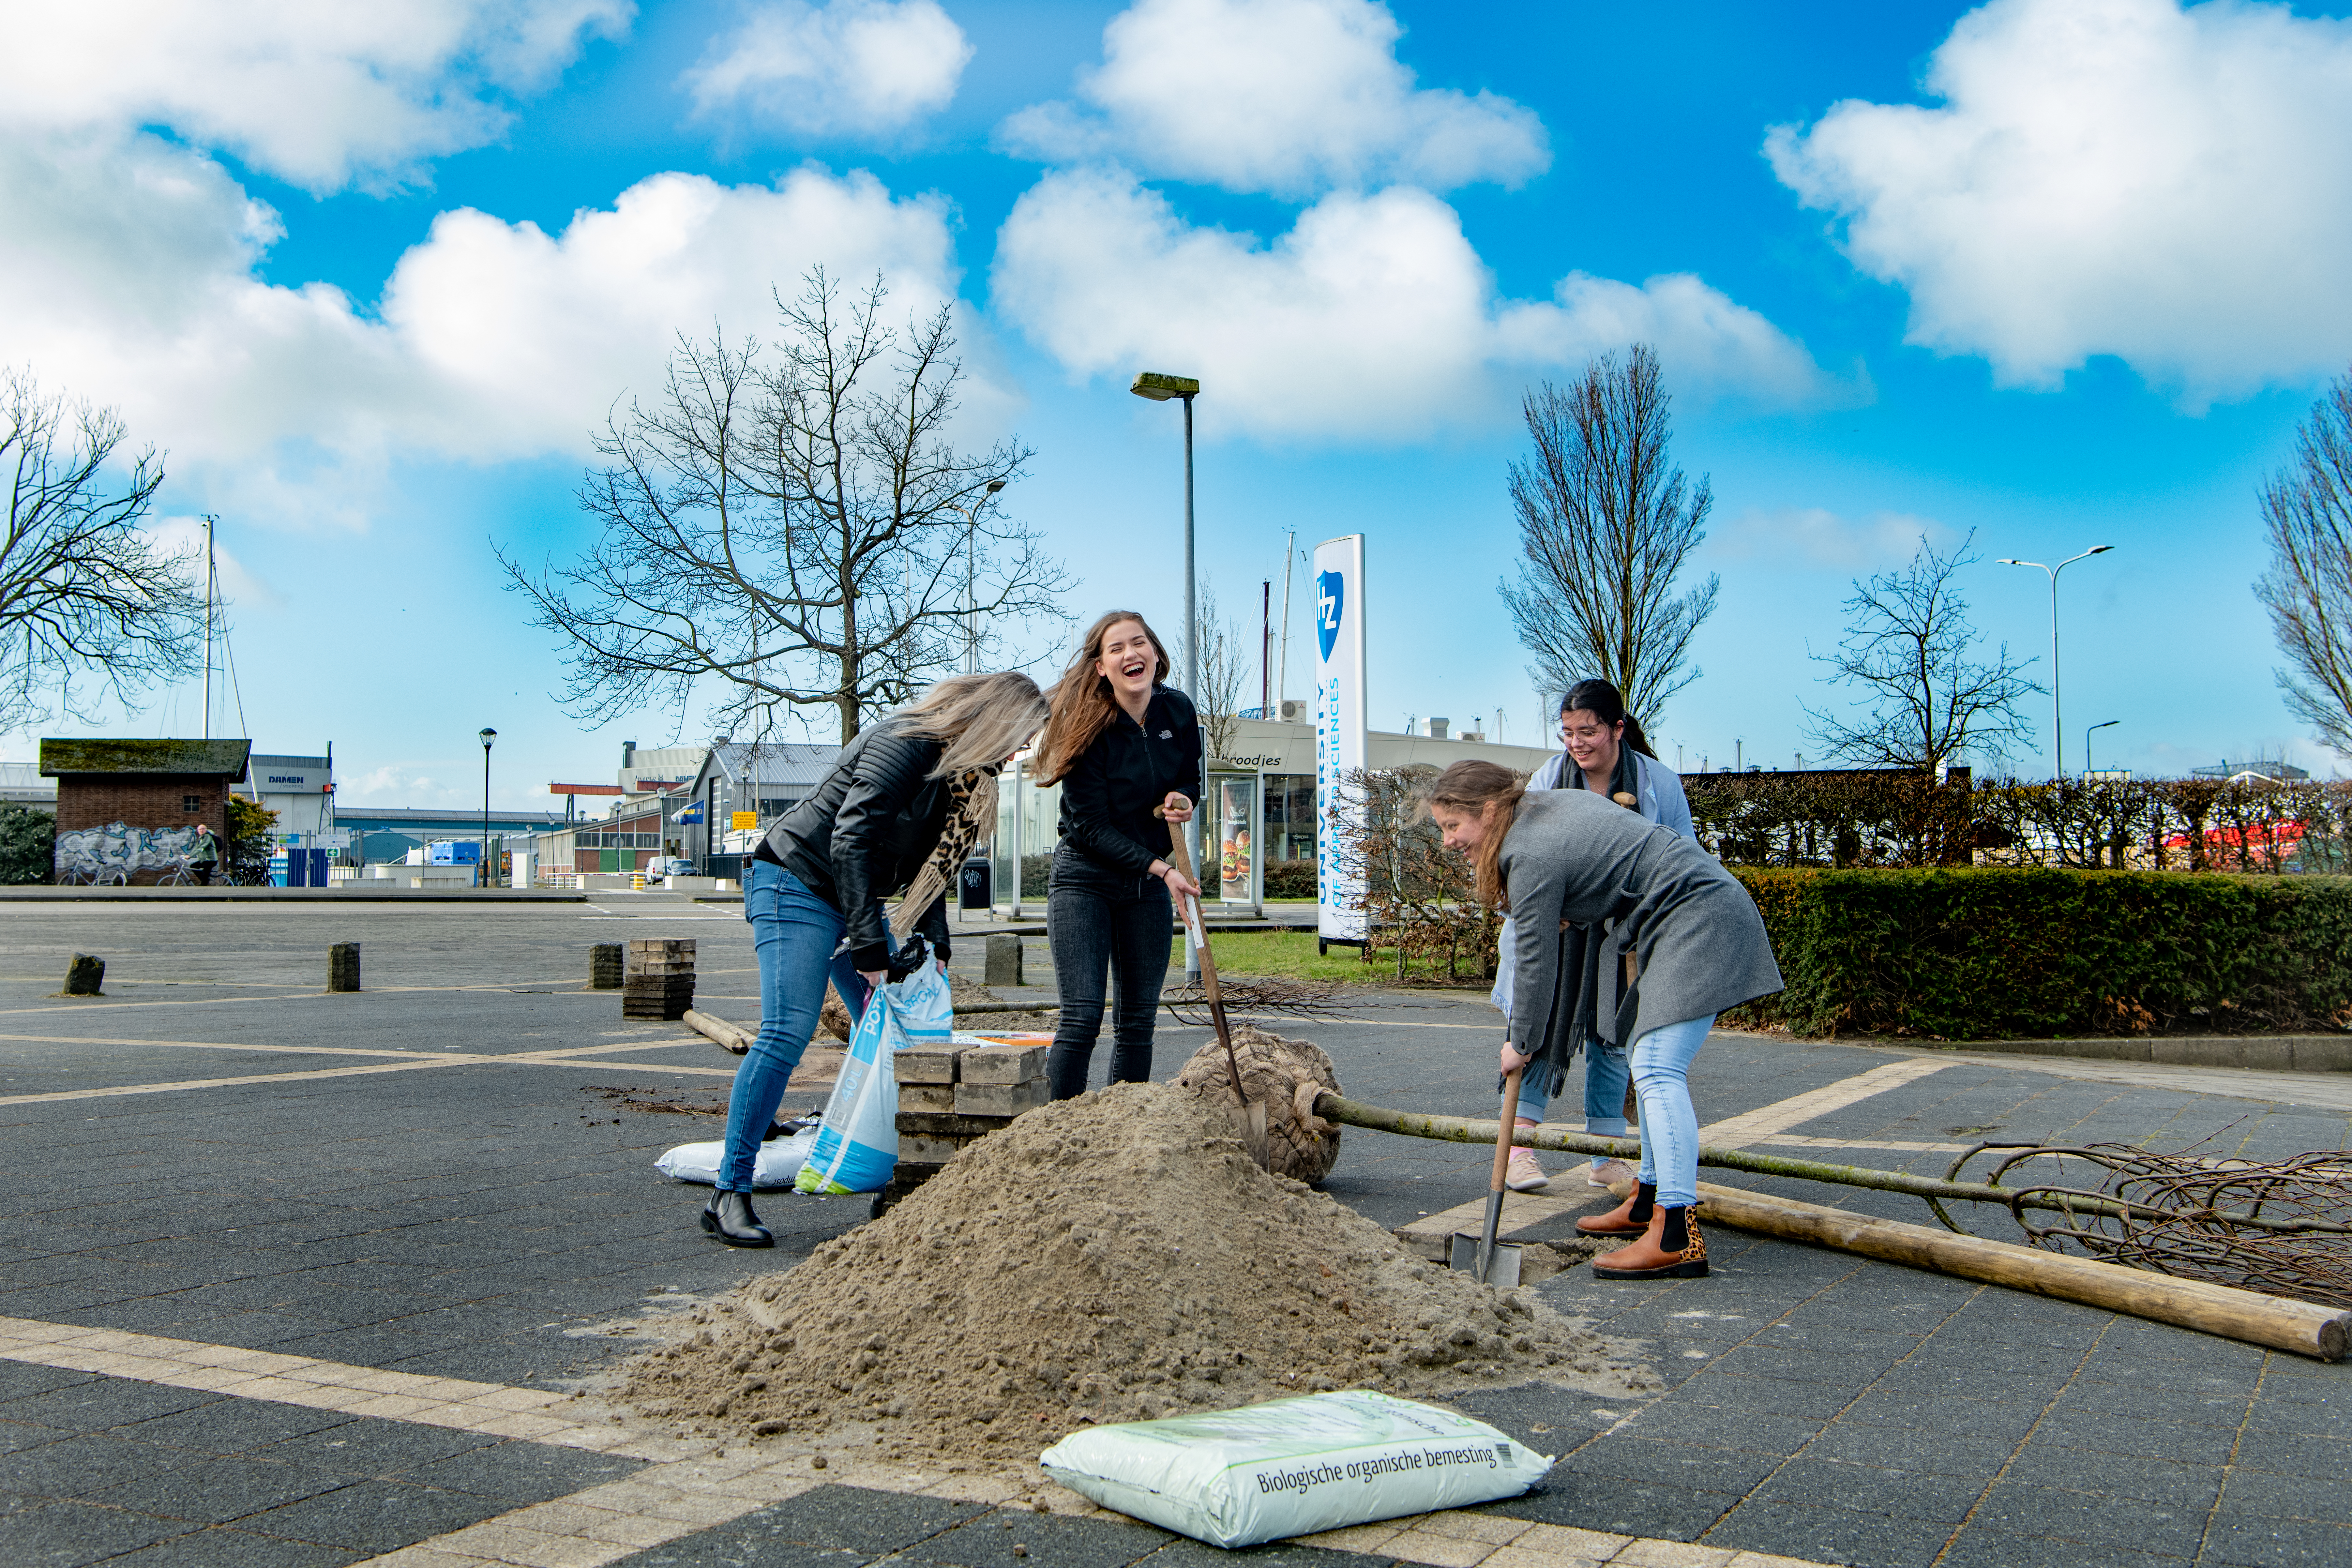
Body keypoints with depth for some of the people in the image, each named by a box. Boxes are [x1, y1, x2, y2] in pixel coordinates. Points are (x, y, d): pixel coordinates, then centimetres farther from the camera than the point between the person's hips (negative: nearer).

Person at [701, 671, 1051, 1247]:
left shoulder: (963, 769, 7)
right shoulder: (906, 743, -21)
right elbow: (850, 839, -28)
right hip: (797, 884, -10)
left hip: (857, 895, 10)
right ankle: (729, 1194, -16)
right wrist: (869, 945, -28)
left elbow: (929, 863, 13)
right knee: (787, 1032, -18)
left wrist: (936, 944, 2)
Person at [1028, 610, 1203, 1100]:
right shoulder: (1088, 728, -17)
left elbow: (1190, 781, 15)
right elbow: (1090, 825, -15)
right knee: (1082, 1019, -12)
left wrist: (1180, 802, -10)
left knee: (1139, 1020, 6)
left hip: (1150, 884, 5)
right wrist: (1160, 869, -22)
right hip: (1085, 879, -5)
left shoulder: (1178, 711, -2)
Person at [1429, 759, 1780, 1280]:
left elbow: (1537, 962, -9)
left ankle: (1678, 1238, -22)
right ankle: (1649, 1201, 23)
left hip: (1697, 918, -11)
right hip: (1708, 908, 11)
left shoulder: (1532, 858, -15)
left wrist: (1522, 1044, 4)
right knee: (1654, 1066, 15)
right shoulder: (1550, 802, 13)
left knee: (1658, 1071, -17)